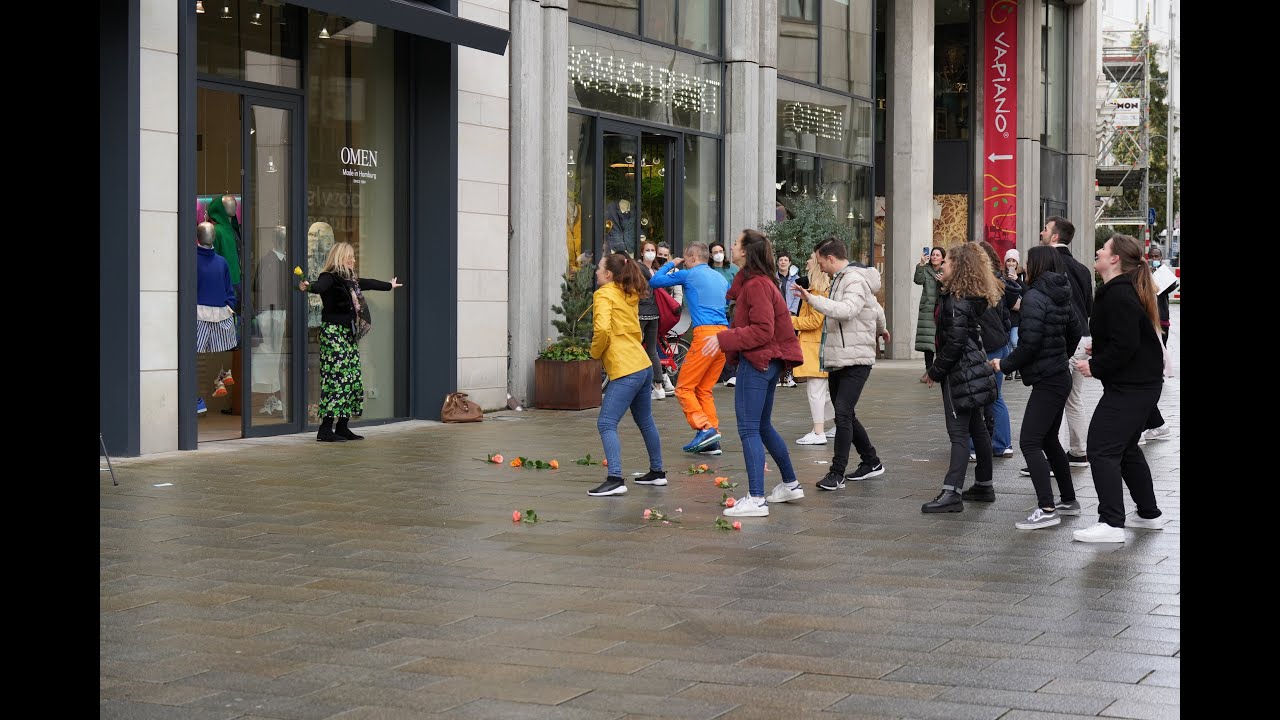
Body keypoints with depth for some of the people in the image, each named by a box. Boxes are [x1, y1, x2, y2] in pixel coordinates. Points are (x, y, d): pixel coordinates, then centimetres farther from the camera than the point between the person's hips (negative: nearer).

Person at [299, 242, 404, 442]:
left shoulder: (351, 279, 18)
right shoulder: (329, 278, -10)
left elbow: (368, 283, 37)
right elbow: (320, 286, -32)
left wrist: (390, 285, 54)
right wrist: (308, 287, -57)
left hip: (349, 333, 10)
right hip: (333, 331, -10)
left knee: (352, 379, 8)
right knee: (335, 379, -13)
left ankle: (342, 426, 13)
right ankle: (325, 429, -14)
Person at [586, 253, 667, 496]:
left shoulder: (604, 294, -8)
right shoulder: (629, 296, 18)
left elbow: (602, 328, -23)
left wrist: (596, 351, -6)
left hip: (625, 371, -9)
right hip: (643, 365, 9)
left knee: (606, 424, -10)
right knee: (645, 422, 22)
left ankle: (615, 480, -20)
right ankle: (657, 472, 32)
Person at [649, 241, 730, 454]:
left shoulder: (689, 275, 2)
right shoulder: (720, 278, 21)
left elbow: (654, 281, 9)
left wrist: (671, 264, 22)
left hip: (705, 333, -7)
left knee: (684, 388, -2)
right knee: (704, 389, 12)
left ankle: (705, 428, -17)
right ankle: (713, 440, 6)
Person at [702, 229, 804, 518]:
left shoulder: (757, 285, -17)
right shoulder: (753, 281, 15)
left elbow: (762, 331, -23)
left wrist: (724, 339, -24)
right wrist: (725, 339, 13)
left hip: (757, 362, -11)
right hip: (767, 361, 11)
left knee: (749, 429, -10)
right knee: (762, 426, 21)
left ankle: (756, 499, -11)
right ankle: (791, 484, 30)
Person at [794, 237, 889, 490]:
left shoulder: (856, 280, -12)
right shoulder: (840, 279, 18)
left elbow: (846, 310, -32)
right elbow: (876, 308, 32)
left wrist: (813, 299, -34)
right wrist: (881, 329, 50)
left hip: (856, 360, -10)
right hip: (837, 361, 10)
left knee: (843, 414, -14)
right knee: (845, 415, 14)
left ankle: (837, 473, -12)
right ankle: (871, 462, 26)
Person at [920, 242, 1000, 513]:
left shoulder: (956, 301, -17)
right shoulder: (971, 297, 13)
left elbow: (955, 341, -21)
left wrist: (936, 371, -14)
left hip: (960, 371, -10)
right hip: (973, 367, 10)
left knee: (959, 432, -12)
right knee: (976, 428, 16)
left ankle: (952, 492, -15)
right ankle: (984, 484, 25)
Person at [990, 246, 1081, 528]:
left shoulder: (1034, 297, -17)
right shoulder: (1060, 296, 10)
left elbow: (1030, 342, -22)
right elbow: (1074, 331, 17)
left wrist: (1005, 364, -9)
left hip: (1047, 382, -10)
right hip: (1060, 376, 10)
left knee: (1029, 442, -11)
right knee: (1048, 440, 20)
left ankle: (1047, 509, -17)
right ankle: (1069, 500, 28)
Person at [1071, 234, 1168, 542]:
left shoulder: (1118, 295, -19)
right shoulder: (1126, 290, 14)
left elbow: (1125, 344, -26)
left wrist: (1096, 366, -16)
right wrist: (1099, 350, 12)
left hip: (1129, 387, -11)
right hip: (1143, 381, 11)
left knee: (1102, 449, -10)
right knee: (1126, 448, 20)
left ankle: (1111, 523, -12)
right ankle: (1149, 514, 29)